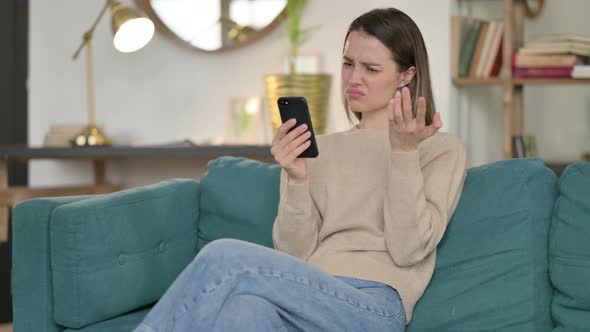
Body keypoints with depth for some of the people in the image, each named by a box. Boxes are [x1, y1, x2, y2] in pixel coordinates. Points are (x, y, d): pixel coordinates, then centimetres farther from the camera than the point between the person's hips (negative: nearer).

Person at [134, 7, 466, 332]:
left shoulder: (442, 150, 11)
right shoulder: (319, 149, 22)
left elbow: (408, 250, -3)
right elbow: (295, 253, 11)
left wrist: (404, 153, -10)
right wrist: (296, 179, -5)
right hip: (307, 298, 4)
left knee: (225, 256, -28)